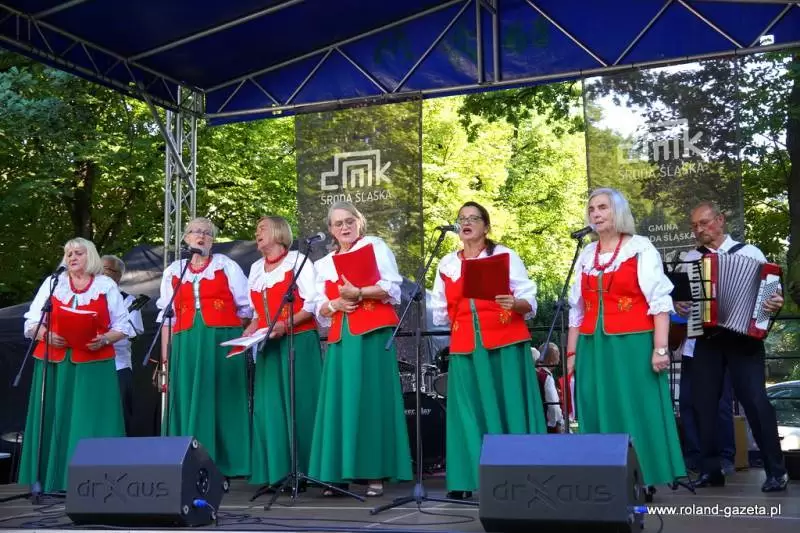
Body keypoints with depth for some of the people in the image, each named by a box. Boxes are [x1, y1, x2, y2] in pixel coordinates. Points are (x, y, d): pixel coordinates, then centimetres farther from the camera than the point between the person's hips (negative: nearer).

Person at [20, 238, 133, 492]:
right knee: (55, 421, -1)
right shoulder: (52, 283, 12)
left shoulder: (106, 286, 9)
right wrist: (47, 335, -11)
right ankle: (51, 480, 3)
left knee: (92, 422, -6)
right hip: (55, 364, 1)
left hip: (94, 365, -1)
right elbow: (31, 322, 8)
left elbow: (122, 326, 6)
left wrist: (105, 339, -12)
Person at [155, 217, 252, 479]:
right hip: (186, 344, 2)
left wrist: (234, 334, 2)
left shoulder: (226, 265, 10)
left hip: (222, 342, -2)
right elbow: (166, 315, 13)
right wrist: (165, 352, 5)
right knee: (188, 403, -1)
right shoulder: (173, 271, 16)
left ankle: (223, 465, -1)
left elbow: (247, 306, 8)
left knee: (221, 401, -3)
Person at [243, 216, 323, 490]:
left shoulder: (297, 260, 0)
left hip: (298, 344, -6)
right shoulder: (256, 269, 19)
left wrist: (285, 325, -20)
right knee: (269, 409, 1)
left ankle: (304, 472, -3)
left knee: (300, 406, -6)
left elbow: (312, 304, -8)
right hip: (268, 347, 6)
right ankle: (276, 473, 4)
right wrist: (249, 332, 4)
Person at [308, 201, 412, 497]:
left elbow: (392, 287, -5)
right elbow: (320, 308, 16)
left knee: (372, 400, -7)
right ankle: (337, 473, 3)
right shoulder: (324, 264, 20)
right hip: (340, 338, 5)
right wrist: (335, 304, -5)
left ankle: (376, 474, -5)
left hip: (373, 335, -5)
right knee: (340, 402, 0)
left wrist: (358, 293, -17)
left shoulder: (375, 246, 6)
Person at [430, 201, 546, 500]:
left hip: (506, 344, -3)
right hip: (465, 348, 3)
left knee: (509, 408, -4)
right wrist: (459, 322, 4)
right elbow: (440, 312, 19)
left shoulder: (505, 255, 5)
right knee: (470, 413, 2)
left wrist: (514, 303, -20)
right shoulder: (446, 265, 14)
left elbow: (529, 302, -1)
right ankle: (469, 480, 6)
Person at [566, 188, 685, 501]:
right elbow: (577, 309, 17)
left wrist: (660, 348, -14)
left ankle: (644, 482, 6)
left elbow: (659, 301, -7)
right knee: (599, 414, 5)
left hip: (633, 344, -5)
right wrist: (572, 352, 13)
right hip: (594, 347, 5)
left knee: (636, 413, -3)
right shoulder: (586, 255, 14)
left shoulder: (640, 248, -1)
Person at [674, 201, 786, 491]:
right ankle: (711, 469, 13)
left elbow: (771, 290, 1)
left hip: (744, 337, -4)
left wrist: (776, 303, -21)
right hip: (706, 339, 4)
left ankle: (776, 470, 0)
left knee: (755, 401, -9)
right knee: (704, 403, 4)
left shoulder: (749, 252, 3)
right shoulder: (691, 258, 13)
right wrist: (678, 304, 0)